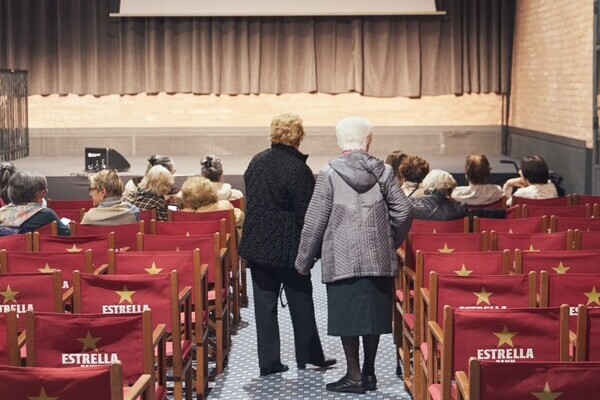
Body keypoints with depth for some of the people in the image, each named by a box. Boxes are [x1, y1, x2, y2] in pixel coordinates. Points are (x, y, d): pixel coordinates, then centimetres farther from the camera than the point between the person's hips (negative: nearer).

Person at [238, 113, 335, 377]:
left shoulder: (256, 162, 3)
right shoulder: (298, 169, -16)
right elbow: (306, 213, -14)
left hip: (257, 244, 5)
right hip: (288, 247, -5)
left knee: (264, 303, 8)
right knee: (300, 302, 10)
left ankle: (268, 362, 9)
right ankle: (308, 356, 19)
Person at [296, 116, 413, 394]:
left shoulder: (329, 175, -5)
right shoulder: (383, 172, 2)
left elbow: (315, 221, -5)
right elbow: (403, 211, 0)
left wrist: (304, 261, 3)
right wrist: (392, 242, 17)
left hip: (342, 259, -3)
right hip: (379, 257, 3)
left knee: (347, 316, 3)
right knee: (373, 313, 10)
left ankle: (354, 375, 3)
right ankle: (369, 373, 16)